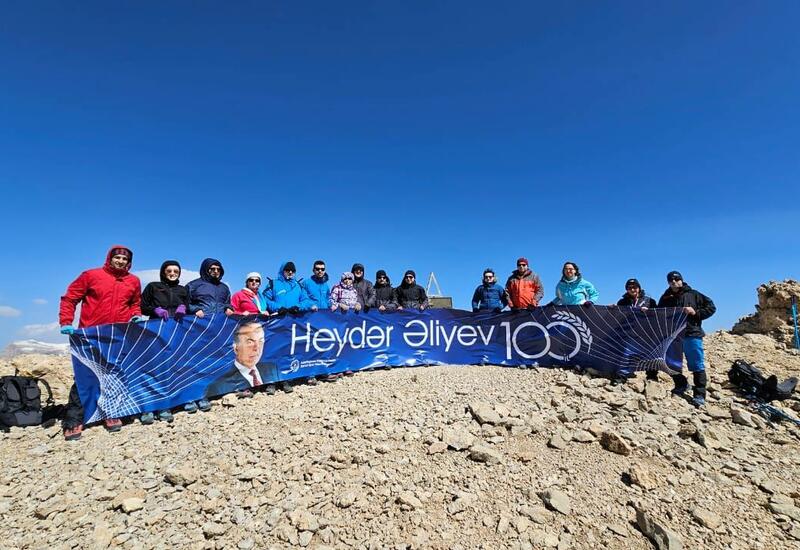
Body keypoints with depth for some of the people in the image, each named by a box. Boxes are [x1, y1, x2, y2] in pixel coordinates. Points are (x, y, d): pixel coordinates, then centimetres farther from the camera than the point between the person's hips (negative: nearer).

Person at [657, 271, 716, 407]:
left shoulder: (693, 294, 4)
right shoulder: (665, 298, 12)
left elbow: (711, 307, 4)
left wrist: (696, 313, -10)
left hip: (692, 335, -4)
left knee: (697, 366, -3)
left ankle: (699, 395, 3)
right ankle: (681, 385, 30)